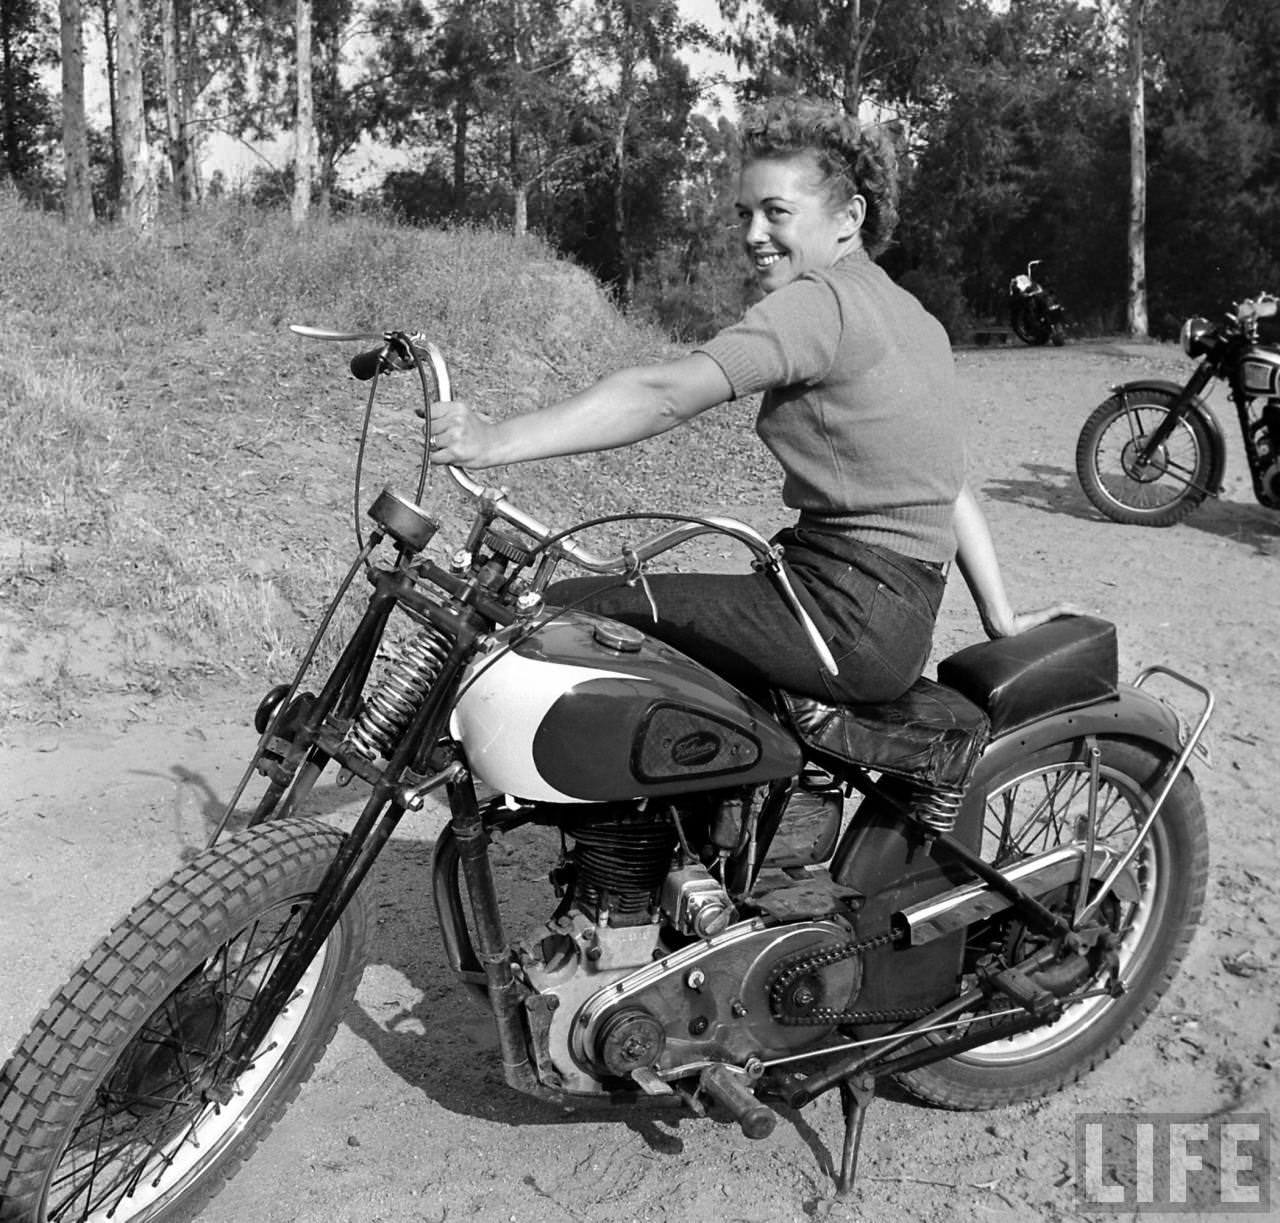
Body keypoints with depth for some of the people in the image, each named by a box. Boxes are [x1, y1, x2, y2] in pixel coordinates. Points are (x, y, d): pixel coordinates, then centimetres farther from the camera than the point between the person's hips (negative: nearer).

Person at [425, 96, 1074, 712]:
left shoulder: (820, 300, -11)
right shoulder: (912, 317, 19)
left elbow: (663, 393, -23)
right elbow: (950, 487, 20)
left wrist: (499, 439, -28)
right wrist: (1002, 620, 22)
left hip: (846, 616, -10)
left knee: (569, 609, -12)